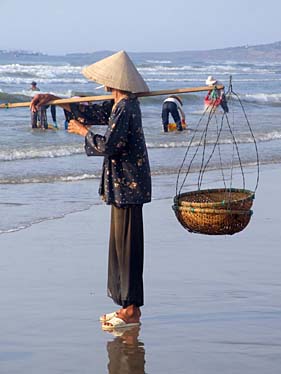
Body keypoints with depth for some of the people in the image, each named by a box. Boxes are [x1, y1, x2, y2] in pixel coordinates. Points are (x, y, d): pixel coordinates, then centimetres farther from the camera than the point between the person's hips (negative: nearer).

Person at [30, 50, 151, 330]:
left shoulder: (124, 109, -18)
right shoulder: (122, 105, 13)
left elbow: (107, 146, -23)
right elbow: (90, 113, 26)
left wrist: (82, 131, -6)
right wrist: (52, 99, 22)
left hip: (127, 188, -10)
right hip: (124, 186, 10)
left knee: (127, 245, -5)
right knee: (120, 244, 14)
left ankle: (132, 310, 1)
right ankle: (127, 306, 21)